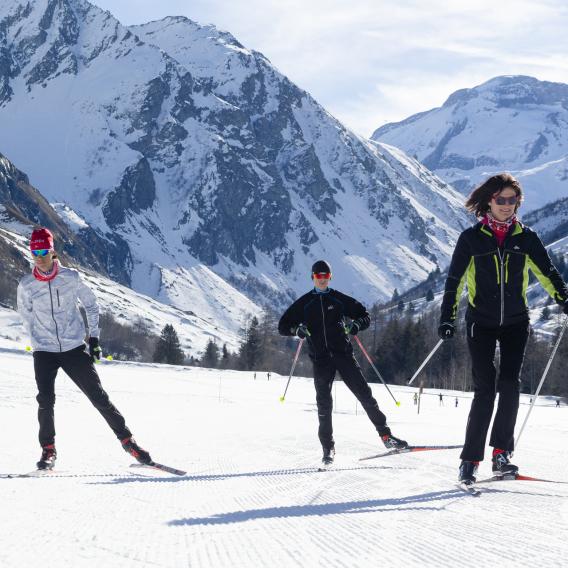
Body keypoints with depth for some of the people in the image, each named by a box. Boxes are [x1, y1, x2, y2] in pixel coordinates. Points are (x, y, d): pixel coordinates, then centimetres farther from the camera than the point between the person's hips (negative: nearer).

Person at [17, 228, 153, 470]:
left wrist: (94, 338, 4)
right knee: (46, 400, -15)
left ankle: (127, 440, 9)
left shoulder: (71, 277, -5)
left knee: (98, 395, -1)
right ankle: (48, 450, 0)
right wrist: (38, 341, 10)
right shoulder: (26, 286, -3)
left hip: (74, 348, 0)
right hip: (44, 352, 0)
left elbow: (91, 305, 8)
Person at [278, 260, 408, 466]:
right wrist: (297, 328, -12)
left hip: (343, 353, 0)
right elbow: (283, 325, 10)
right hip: (320, 359, 0)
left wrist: (357, 324, -10)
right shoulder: (304, 303, 9)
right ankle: (328, 447, 5)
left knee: (364, 394, -5)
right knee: (324, 403, -4)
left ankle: (385, 435, 0)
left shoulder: (339, 299, 8)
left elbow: (365, 315, 13)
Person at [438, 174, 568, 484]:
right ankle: (470, 459, -1)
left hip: (515, 322, 2)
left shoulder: (525, 237, 4)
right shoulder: (471, 238, -1)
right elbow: (454, 281, -1)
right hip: (481, 322, -2)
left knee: (509, 383, -12)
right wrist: (447, 318, -9)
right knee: (485, 389, -8)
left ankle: (501, 452, -5)